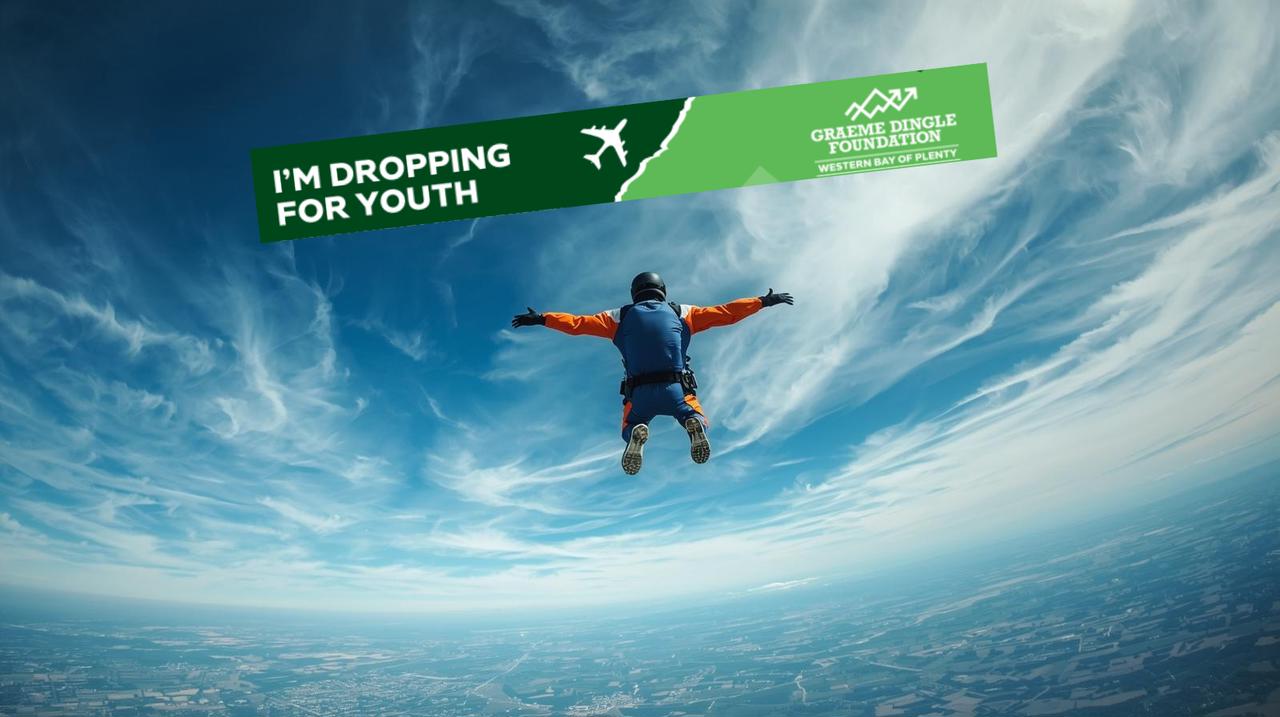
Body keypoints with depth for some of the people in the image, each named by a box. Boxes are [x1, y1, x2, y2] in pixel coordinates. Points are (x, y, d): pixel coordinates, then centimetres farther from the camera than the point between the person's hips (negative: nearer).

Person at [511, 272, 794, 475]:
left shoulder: (620, 317, 13)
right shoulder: (681, 312, 14)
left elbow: (576, 323, 10)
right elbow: (726, 313, 13)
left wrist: (541, 319, 20)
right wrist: (763, 301, 22)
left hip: (640, 394, 1)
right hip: (677, 391, 0)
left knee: (629, 432, 28)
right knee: (699, 424, 25)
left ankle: (637, 436, -14)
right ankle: (694, 424, -17)